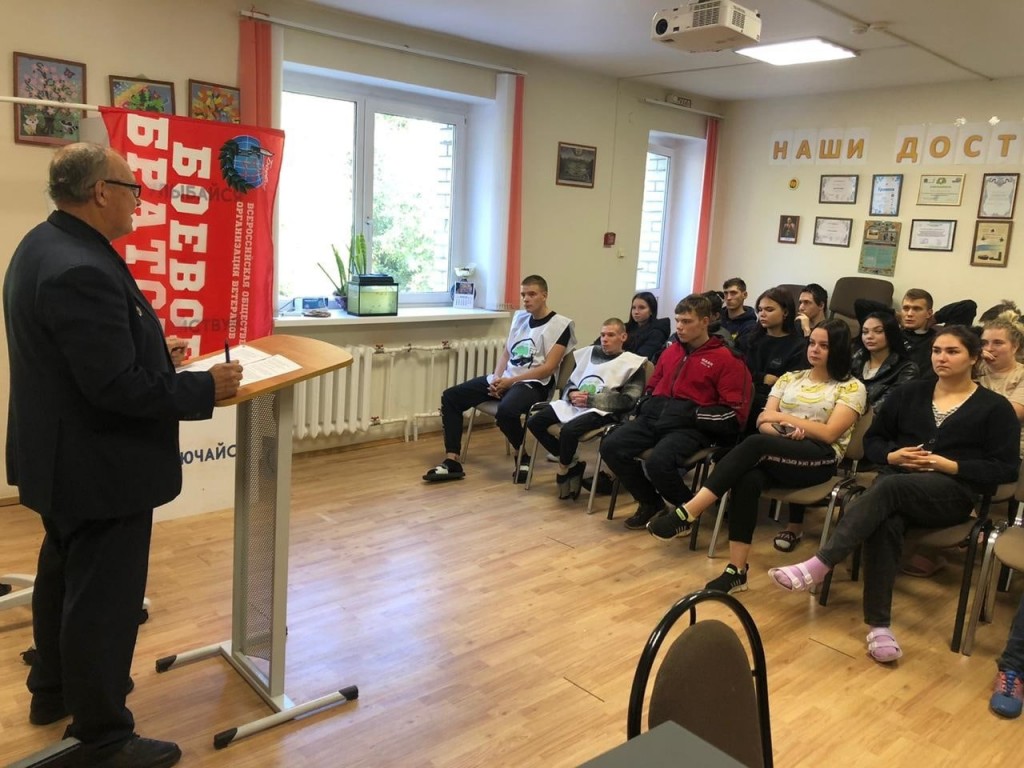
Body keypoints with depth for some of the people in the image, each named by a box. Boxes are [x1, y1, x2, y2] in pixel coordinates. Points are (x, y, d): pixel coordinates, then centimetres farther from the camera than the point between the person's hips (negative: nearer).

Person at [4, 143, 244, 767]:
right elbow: (119, 387, -29)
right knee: (103, 600, 3)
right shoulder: (82, 271, -28)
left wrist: (156, 351, 12)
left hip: (62, 456, 11)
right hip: (99, 466, -11)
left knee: (65, 577, 25)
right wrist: (206, 387, -19)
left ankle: (54, 689, 45)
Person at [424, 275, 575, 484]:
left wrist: (511, 381, -16)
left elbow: (548, 368, -14)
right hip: (505, 379, 8)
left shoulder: (560, 325, -6)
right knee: (450, 397, -4)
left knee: (505, 411, -39)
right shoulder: (519, 317, 16)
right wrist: (496, 379, -4)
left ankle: (522, 456, -9)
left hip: (534, 383, -8)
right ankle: (452, 462, -8)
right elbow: (506, 353, 17)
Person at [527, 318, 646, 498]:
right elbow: (570, 382, 22)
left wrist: (590, 400, -15)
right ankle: (572, 464, 1)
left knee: (568, 430, -34)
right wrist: (572, 394, -4)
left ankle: (563, 469, -2)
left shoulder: (632, 363, 2)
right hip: (575, 405, 7)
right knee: (534, 422, -12)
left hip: (602, 411, -7)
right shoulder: (590, 352, 21)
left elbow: (628, 400, -10)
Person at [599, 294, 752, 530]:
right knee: (611, 446, -16)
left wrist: (692, 414, -15)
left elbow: (735, 413, -7)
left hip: (693, 426, -6)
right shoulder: (671, 351, 18)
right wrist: (646, 404, 11)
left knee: (658, 461, -34)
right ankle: (651, 503, 6)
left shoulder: (727, 359, 0)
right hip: (655, 417, 6)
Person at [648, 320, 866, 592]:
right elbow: (763, 423, 11)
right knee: (748, 478, -34)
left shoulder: (852, 388, 7)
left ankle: (687, 514, -39)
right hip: (777, 454, 4)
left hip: (820, 460, -4)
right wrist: (787, 430, -11)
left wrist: (784, 417, -4)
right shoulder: (789, 378, 20)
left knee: (755, 444, -34)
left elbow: (829, 433, -5)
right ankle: (736, 570, -32)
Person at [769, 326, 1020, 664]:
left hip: (952, 493, -3)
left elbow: (1006, 469, 1)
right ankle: (879, 624, -34)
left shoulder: (994, 407, 8)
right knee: (885, 521, -35)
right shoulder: (909, 392, 18)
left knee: (888, 488, -36)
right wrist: (892, 455, -3)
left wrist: (948, 465, -11)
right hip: (896, 479, 3)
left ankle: (818, 566, -41)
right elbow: (872, 440, 20)